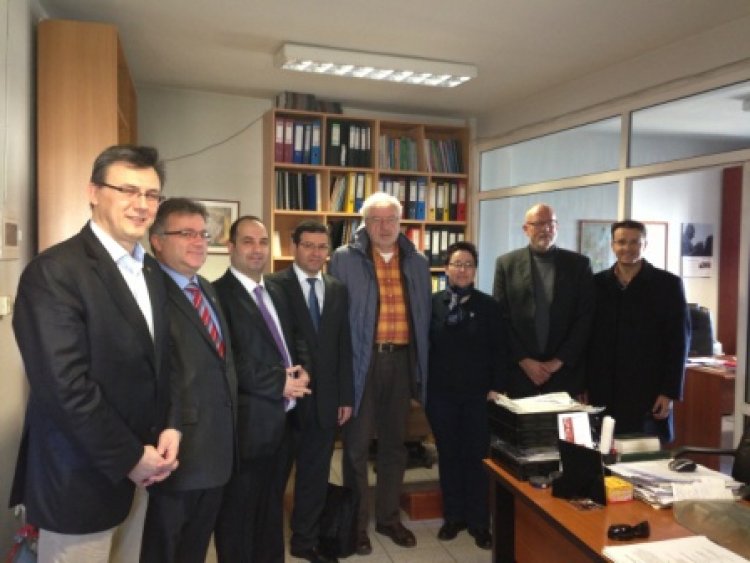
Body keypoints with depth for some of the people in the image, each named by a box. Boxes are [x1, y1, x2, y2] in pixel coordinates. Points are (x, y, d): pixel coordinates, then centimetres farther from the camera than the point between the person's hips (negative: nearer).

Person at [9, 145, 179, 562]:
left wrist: (169, 427, -2)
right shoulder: (54, 271, -17)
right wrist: (129, 457, -15)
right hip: (81, 477, -7)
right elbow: (65, 386, -23)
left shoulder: (152, 272, 8)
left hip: (137, 470, 7)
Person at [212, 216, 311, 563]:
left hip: (282, 419, 8)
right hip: (247, 423, -8)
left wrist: (302, 370, -4)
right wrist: (278, 383, -19)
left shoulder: (276, 291, 13)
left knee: (272, 506, 23)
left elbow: (293, 339, 17)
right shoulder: (219, 293, -14)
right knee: (238, 512, 10)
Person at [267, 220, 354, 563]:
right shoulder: (274, 286, -7)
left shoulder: (338, 290, 8)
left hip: (325, 398, 4)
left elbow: (344, 347, 8)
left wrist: (346, 396, 5)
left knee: (315, 475, 14)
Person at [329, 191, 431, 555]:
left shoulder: (417, 262, 8)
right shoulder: (345, 259, -4)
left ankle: (388, 517, 31)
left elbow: (423, 315, 11)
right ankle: (356, 522, 23)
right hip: (360, 361, -4)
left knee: (394, 444, 15)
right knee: (356, 445, 7)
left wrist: (422, 366, 7)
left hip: (401, 361, 4)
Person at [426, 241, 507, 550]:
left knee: (477, 456, 4)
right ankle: (453, 516, 24)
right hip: (441, 394, 1)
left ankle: (479, 522, 17)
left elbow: (499, 350, 1)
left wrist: (496, 387, -6)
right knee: (448, 455, 10)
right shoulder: (432, 303, 2)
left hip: (478, 394, -1)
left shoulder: (489, 305, 2)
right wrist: (422, 386, -2)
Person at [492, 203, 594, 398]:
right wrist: (524, 360, -7)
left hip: (565, 372, 0)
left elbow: (585, 317, 1)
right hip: (519, 371, 0)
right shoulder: (506, 264, 4)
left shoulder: (579, 264, 5)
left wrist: (559, 361, -6)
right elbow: (501, 319, 0)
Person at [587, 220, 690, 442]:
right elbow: (588, 336, 8)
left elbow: (678, 341, -2)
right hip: (603, 393, 2)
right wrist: (582, 385, 5)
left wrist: (670, 392, -7)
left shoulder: (667, 284, 0)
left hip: (649, 392, -2)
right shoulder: (597, 283, 6)